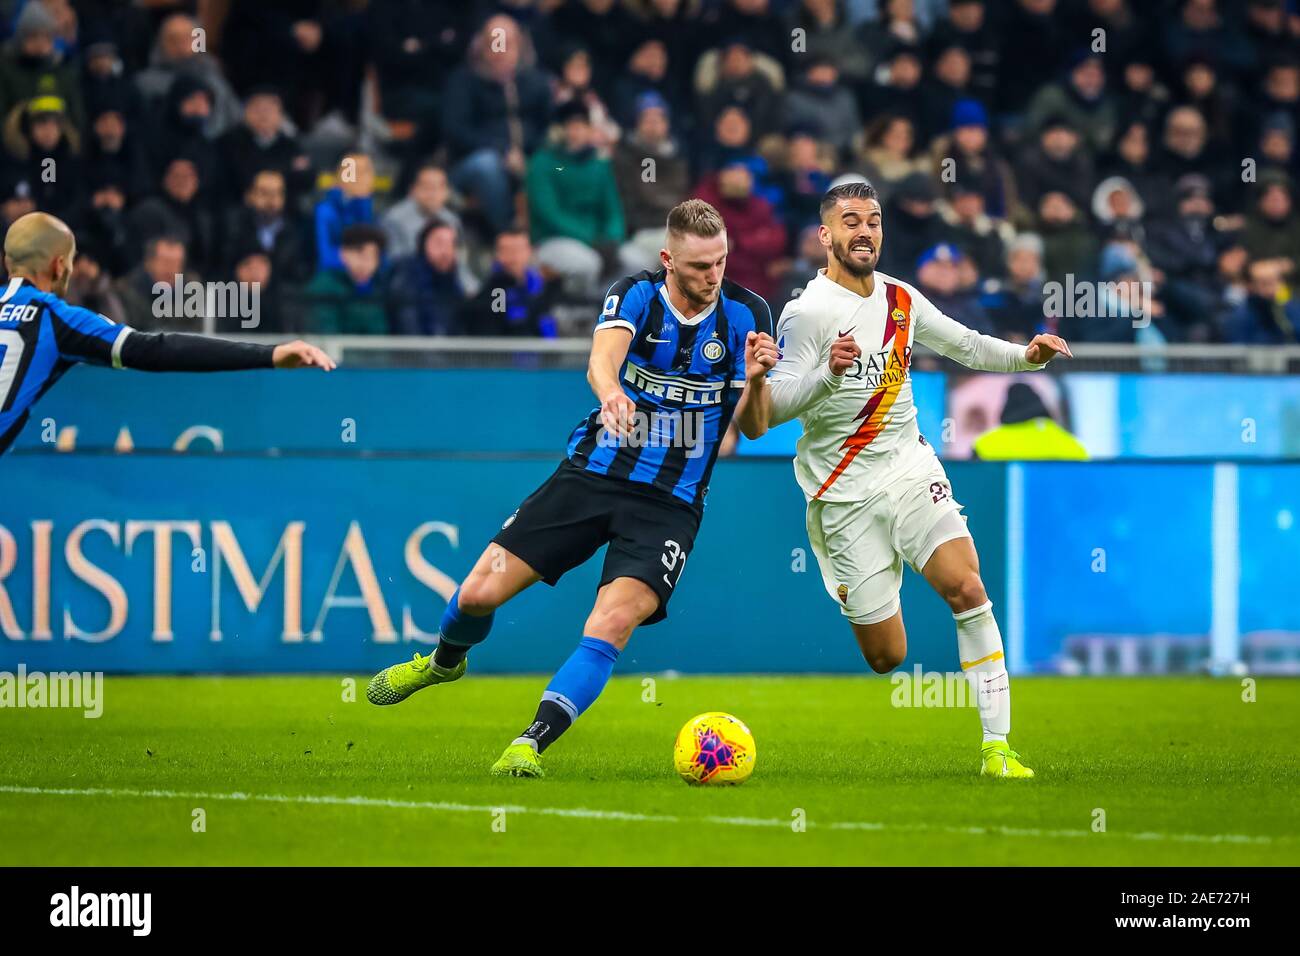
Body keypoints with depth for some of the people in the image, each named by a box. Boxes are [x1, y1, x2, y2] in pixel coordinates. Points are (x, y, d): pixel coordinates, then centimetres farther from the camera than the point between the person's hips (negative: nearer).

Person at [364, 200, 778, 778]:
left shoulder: (746, 314, -4)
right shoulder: (635, 295, -8)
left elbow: (752, 428, -2)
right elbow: (601, 360, -29)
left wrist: (754, 381, -24)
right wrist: (611, 392, -53)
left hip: (669, 504, 0)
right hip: (591, 475, 1)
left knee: (611, 626, -24)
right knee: (481, 591, 0)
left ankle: (530, 745, -19)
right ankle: (445, 661, 35)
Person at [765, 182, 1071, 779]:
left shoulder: (900, 299, 8)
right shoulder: (807, 313, -11)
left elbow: (965, 345, 23)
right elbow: (773, 409, -19)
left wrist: (1026, 355, 4)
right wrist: (827, 372, -36)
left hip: (911, 470, 4)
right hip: (846, 495, -4)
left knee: (967, 588, -20)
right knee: (886, 658, -2)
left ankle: (996, 745, -16)